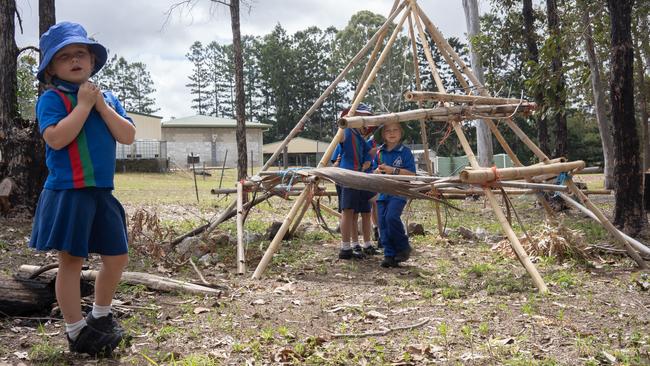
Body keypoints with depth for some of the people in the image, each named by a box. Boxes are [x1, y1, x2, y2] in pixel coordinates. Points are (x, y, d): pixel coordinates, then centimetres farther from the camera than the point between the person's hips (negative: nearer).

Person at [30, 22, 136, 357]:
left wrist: (102, 105, -8)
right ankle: (76, 332, 14)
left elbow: (128, 136, 0)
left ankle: (100, 317, 32)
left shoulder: (107, 99, 12)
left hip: (102, 193, 6)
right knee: (71, 261, 2)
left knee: (117, 257, 12)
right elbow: (56, 138, -22)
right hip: (68, 193, -6)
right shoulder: (52, 99, -5)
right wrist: (84, 104, -17)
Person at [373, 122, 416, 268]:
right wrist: (378, 171, -6)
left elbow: (412, 174, -8)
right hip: (383, 192, 5)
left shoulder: (405, 152, -2)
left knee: (391, 217, -25)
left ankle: (403, 247, -4)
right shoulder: (380, 152, 11)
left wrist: (393, 170, -17)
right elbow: (374, 174, 18)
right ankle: (389, 255, 7)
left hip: (399, 192, -5)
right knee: (383, 223, 0)